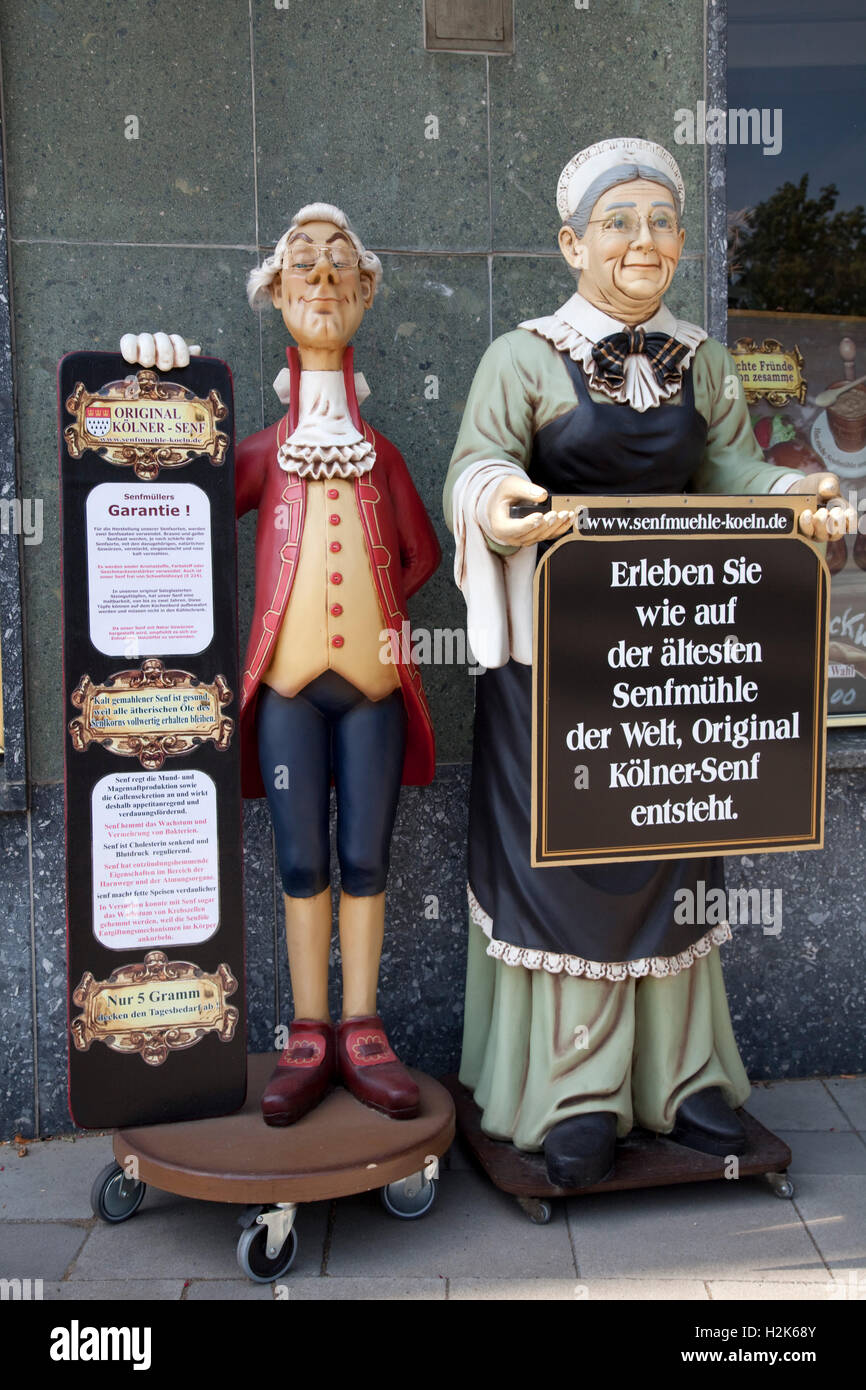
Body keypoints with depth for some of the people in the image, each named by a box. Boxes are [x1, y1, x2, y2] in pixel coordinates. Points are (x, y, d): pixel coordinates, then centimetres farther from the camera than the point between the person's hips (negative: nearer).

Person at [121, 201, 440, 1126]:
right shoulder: (263, 453, 8)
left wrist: (374, 605, 3)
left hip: (372, 680, 1)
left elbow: (421, 555, 20)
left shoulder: (381, 456, 12)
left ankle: (362, 1034, 13)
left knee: (364, 860, 4)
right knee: (302, 863, 4)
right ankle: (309, 1038, 13)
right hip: (288, 681, -1)